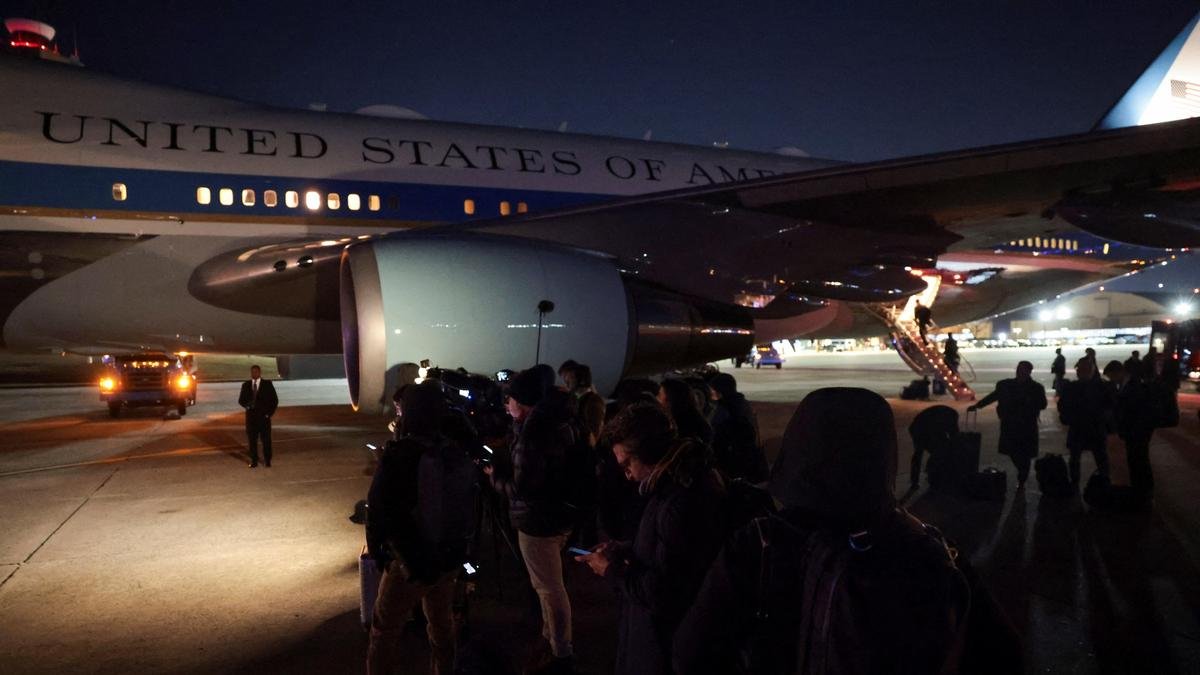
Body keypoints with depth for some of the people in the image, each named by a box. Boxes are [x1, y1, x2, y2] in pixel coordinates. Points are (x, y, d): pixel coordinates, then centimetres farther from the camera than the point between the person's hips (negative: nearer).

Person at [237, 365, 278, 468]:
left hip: (264, 417, -2)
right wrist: (247, 405, -11)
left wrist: (269, 413, -5)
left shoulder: (267, 384, 1)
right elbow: (241, 400, 10)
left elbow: (274, 400, 2)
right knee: (251, 439, 3)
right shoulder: (246, 385, 8)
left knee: (266, 439, 0)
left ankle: (267, 461, 10)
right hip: (251, 416, 2)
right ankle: (254, 461, 11)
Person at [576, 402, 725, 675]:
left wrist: (612, 570, -15)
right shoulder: (687, 479, 0)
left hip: (665, 640, -9)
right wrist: (626, 549, 3)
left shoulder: (680, 505, -32)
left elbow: (661, 594, -28)